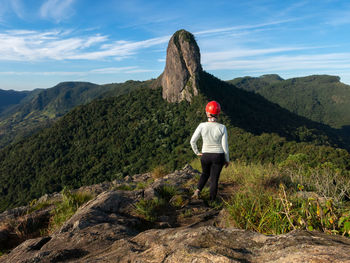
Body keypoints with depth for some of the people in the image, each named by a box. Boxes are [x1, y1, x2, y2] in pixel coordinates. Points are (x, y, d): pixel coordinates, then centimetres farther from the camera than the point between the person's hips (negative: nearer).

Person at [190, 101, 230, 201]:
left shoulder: (202, 126, -14)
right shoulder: (222, 128, -15)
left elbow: (193, 141, -11)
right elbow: (225, 146, -11)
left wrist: (197, 152, 6)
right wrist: (227, 159, 4)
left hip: (205, 156, 1)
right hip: (218, 156, -1)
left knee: (205, 174, 28)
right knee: (214, 179, 12)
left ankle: (197, 190, 7)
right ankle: (212, 201, 20)